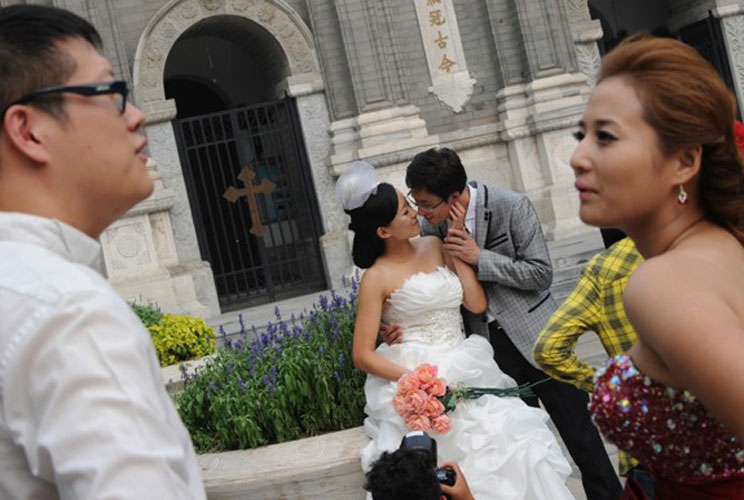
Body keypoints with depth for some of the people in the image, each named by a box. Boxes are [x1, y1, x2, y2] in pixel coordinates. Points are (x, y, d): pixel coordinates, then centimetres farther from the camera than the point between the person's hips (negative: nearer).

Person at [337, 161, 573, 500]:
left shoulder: (434, 246, 9)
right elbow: (362, 355, -7)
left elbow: (477, 303, 1)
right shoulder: (377, 278, -6)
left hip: (466, 374, 5)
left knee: (513, 449, -7)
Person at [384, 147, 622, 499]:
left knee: (577, 430, 6)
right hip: (489, 344, 4)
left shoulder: (512, 207, -18)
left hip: (534, 336, -4)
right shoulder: (433, 224, -5)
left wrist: (480, 257, -23)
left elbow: (541, 274, -16)